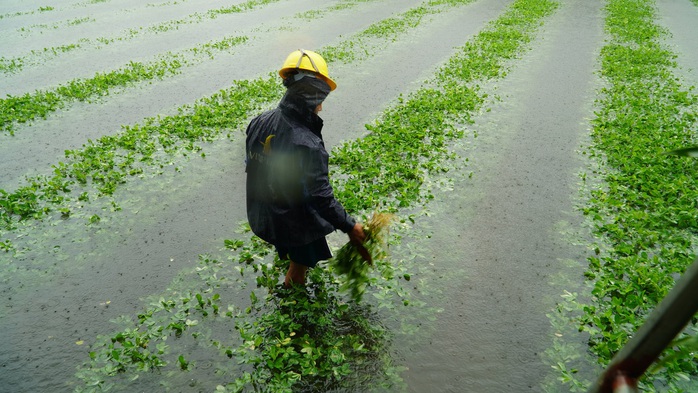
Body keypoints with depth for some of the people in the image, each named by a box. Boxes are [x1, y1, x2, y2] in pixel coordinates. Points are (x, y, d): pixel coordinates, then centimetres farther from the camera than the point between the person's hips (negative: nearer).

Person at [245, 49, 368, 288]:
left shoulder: (259, 122, -11)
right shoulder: (306, 145, -35)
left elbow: (251, 165, 3)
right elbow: (322, 197, -32)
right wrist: (349, 226, -19)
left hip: (262, 214, 7)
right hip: (296, 222, -7)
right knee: (299, 268, 21)